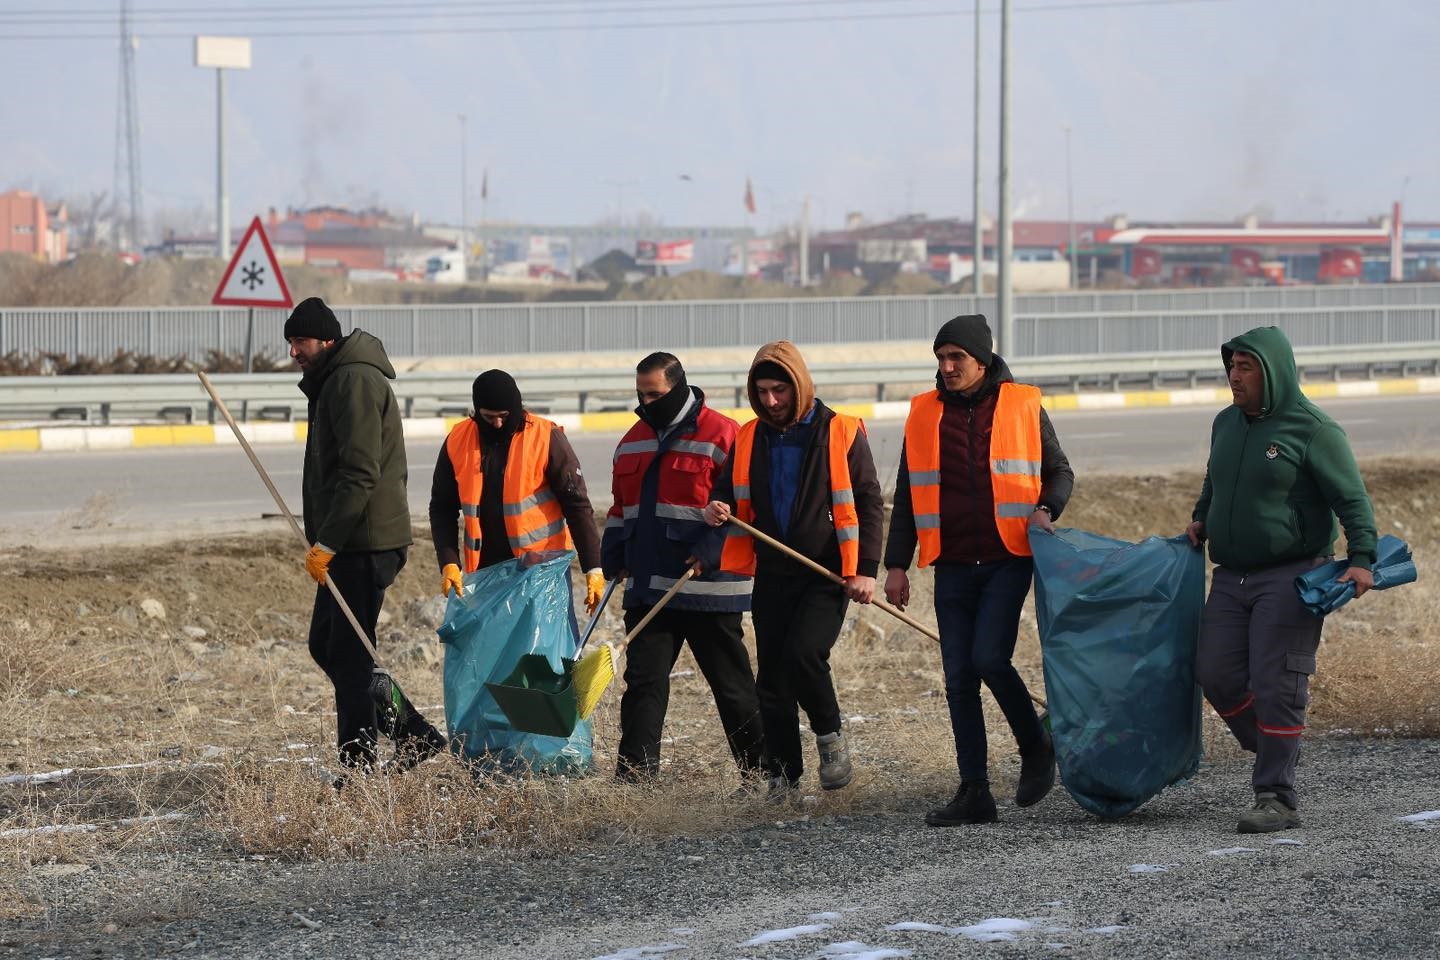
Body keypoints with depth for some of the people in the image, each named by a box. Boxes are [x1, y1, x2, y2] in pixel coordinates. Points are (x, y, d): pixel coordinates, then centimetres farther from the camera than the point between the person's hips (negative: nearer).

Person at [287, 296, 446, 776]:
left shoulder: (354, 380, -15)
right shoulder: (332, 381, 19)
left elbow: (360, 472, -22)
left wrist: (326, 543, -22)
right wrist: (324, 541, 22)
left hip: (365, 543, -11)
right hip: (348, 543, 11)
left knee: (348, 653, -6)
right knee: (325, 645, 14)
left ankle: (359, 764, -2)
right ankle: (414, 733, 18)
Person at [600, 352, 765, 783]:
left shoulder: (720, 435, -8)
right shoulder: (633, 441, 15)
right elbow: (621, 507, 24)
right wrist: (614, 560, 13)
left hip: (706, 587, -6)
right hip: (648, 586, 6)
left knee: (732, 684, 3)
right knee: (643, 681, 0)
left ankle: (759, 773, 13)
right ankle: (634, 774, -1)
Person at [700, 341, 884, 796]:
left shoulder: (840, 433, -4)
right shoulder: (749, 439, 9)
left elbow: (869, 503, -3)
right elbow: (731, 493, 21)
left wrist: (866, 569, -10)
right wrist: (718, 509, -4)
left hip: (827, 575, -5)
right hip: (773, 575, 5)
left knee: (803, 653, -23)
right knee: (772, 679, 5)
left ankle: (830, 735, 0)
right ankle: (783, 773, 15)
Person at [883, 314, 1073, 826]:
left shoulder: (1022, 407, 2)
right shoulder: (924, 415, 8)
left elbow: (1059, 471, 11)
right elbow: (908, 495, 14)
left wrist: (1046, 511, -10)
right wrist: (897, 564, 10)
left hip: (1008, 559, -3)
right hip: (953, 567, 3)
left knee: (990, 658, -17)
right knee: (959, 677, 1)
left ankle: (1036, 748, 7)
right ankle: (974, 792, 6)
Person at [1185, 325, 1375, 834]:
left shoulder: (1313, 431, -10)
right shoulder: (1226, 424, 11)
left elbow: (1352, 500, -12)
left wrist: (1361, 558, -22)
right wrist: (1201, 519, 23)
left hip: (1292, 577, -7)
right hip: (1231, 577, 7)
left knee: (1275, 684, -9)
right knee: (1216, 673, 0)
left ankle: (1277, 799, -4)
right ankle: (1274, 753, 20)